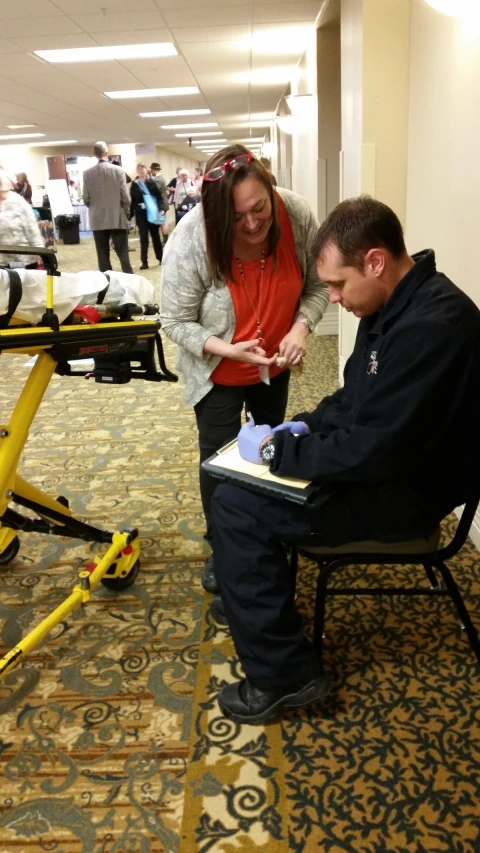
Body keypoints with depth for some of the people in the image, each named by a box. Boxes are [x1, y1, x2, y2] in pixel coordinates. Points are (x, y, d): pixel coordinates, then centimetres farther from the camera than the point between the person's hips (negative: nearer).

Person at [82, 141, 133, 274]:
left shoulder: (87, 173, -1)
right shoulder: (118, 170, -7)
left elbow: (86, 198, 1)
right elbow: (125, 197, -6)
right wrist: (126, 213, 10)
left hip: (97, 220, 2)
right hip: (118, 218, -2)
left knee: (103, 256, 6)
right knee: (123, 254, 2)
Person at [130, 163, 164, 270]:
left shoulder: (152, 182, 2)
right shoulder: (134, 184, 2)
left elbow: (159, 196, 0)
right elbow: (132, 201, 1)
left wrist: (161, 209, -14)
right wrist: (130, 215, -3)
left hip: (153, 214, 0)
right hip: (141, 214, 0)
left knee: (155, 236, 11)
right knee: (143, 238, 0)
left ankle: (161, 258, 22)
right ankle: (144, 262, 2)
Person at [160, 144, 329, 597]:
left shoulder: (297, 216, -24)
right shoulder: (189, 240, -30)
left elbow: (317, 284, -11)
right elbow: (177, 322, -21)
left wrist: (301, 327, -30)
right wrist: (229, 350, -34)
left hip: (274, 365, 4)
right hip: (218, 371, -3)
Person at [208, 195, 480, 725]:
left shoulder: (431, 327, -28)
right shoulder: (394, 304, 4)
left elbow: (376, 450, -30)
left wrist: (277, 450, -19)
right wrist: (303, 427, 0)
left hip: (403, 489, -10)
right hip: (381, 458, 10)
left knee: (236, 508, -15)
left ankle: (284, 675, -3)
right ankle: (251, 595, 29)